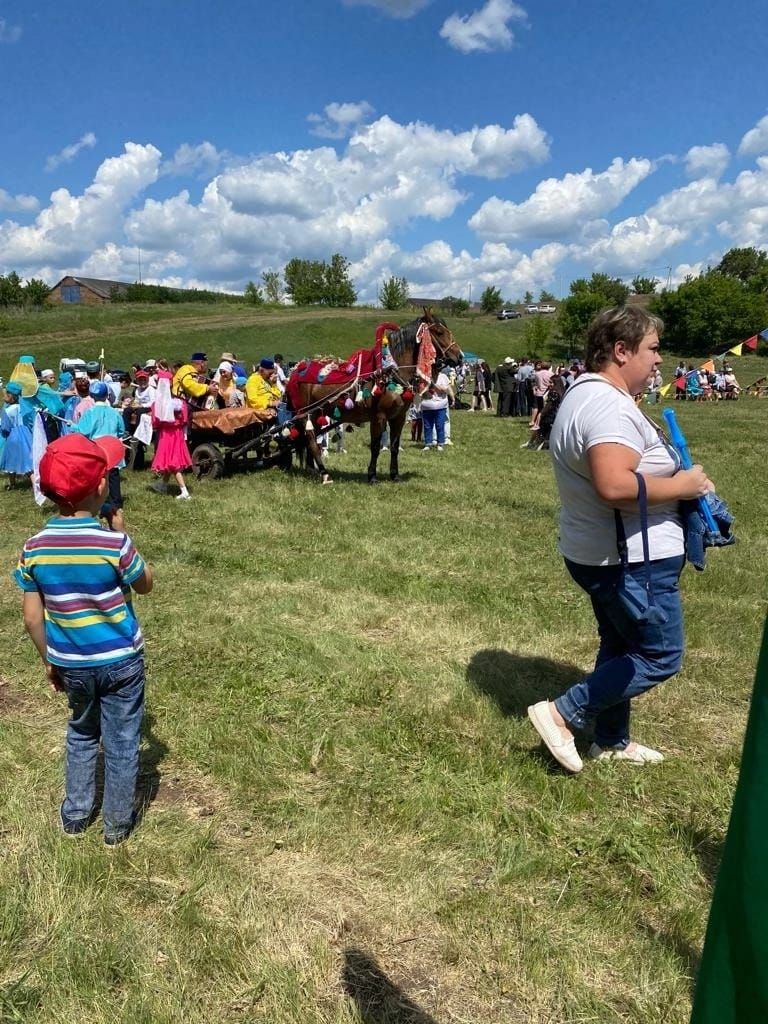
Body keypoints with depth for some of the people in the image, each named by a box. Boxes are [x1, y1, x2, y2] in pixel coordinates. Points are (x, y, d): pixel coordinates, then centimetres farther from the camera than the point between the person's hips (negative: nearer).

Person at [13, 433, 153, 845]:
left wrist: (50, 661, 11)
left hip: (71, 664, 4)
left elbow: (32, 619, -4)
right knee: (121, 744, 15)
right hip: (121, 661, -3)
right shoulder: (114, 543, -23)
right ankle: (117, 824, 30)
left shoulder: (34, 548, -11)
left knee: (82, 734, 27)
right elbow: (146, 583, -4)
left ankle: (75, 815, 39)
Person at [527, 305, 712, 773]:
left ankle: (613, 741, 35)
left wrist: (672, 476, 11)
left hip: (602, 553, 11)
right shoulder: (608, 404, -24)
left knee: (622, 646, 21)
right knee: (661, 656, 3)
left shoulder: (586, 394, 12)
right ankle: (562, 714, 4)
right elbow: (615, 486, -37)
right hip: (632, 559, -11)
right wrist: (681, 486, -21)